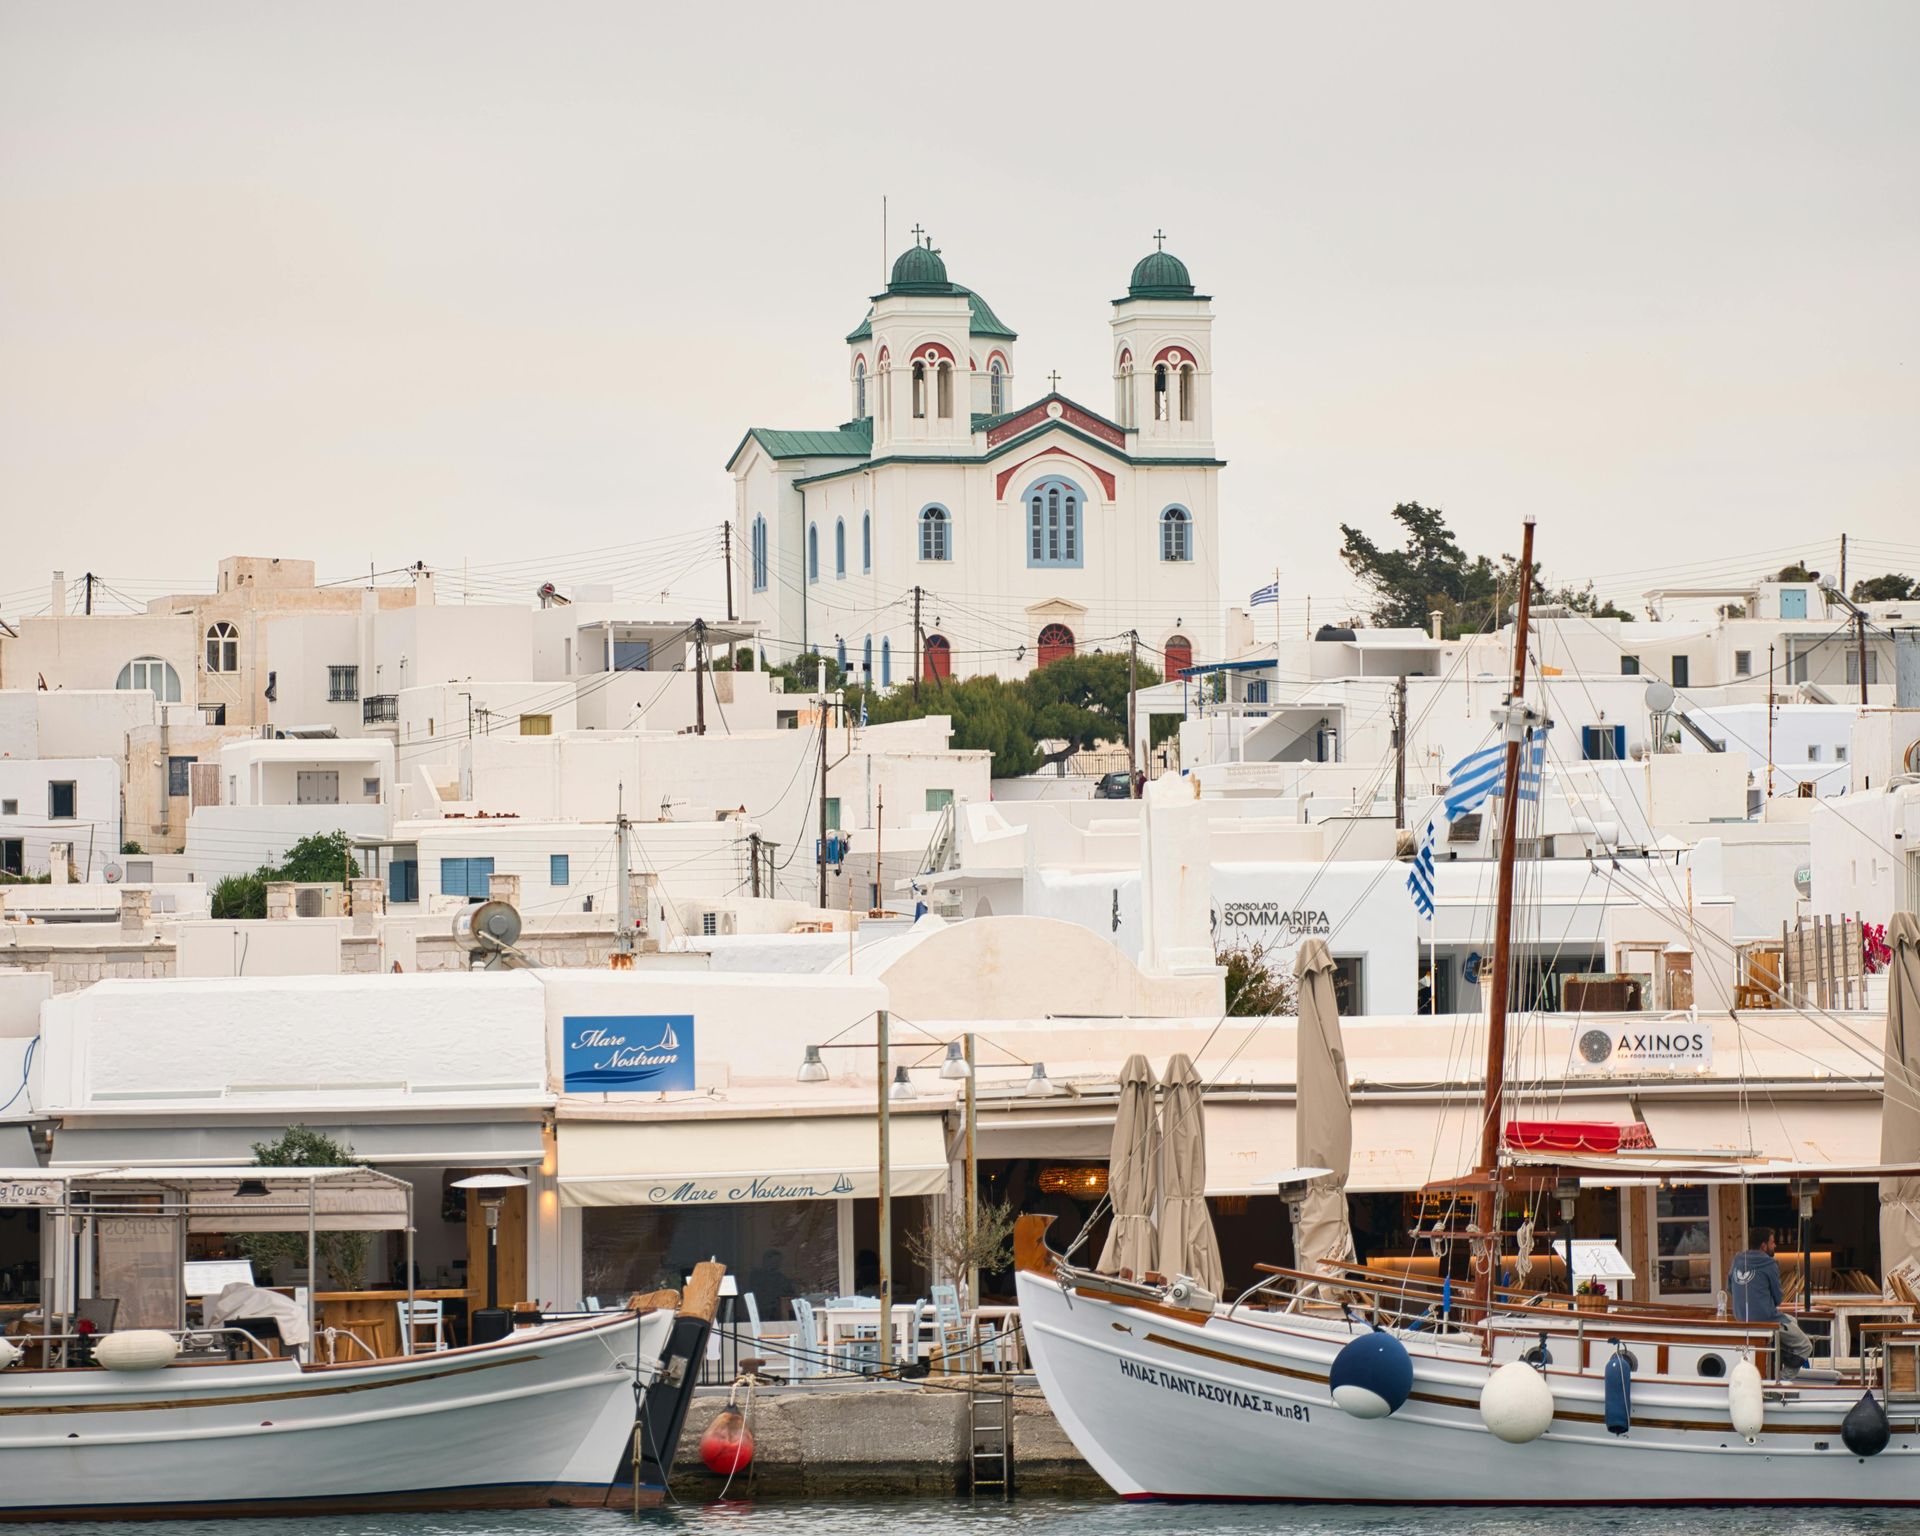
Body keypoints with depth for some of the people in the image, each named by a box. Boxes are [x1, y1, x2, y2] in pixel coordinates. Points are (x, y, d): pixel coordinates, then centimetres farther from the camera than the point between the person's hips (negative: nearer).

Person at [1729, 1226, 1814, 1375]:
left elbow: (1729, 1290, 17)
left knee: (1791, 1321, 31)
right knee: (1805, 1347, 5)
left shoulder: (1737, 1261, 6)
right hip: (1766, 1320, -8)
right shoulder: (1769, 1264, -13)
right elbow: (1777, 1299, -6)